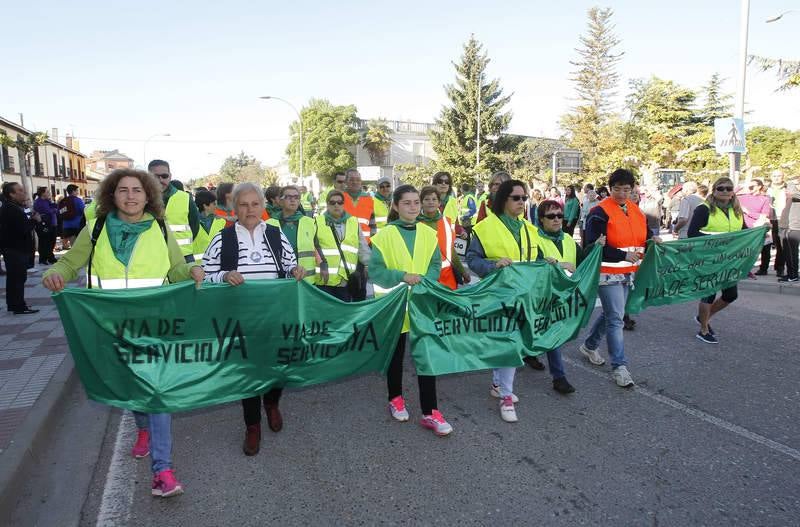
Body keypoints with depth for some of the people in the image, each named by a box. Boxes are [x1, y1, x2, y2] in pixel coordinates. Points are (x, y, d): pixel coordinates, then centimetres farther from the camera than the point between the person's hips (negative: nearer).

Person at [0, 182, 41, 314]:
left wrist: (31, 220, 1)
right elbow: (23, 228, -26)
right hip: (15, 249, -11)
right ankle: (19, 307, -4)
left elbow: (22, 225, 15)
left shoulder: (11, 207, 14)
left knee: (14, 277, 18)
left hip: (13, 249, 11)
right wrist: (35, 220, -11)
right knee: (18, 277, -7)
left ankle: (13, 304, 28)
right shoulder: (12, 209, -20)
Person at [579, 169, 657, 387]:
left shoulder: (635, 210, 10)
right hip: (608, 274, -8)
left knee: (610, 314, 18)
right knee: (615, 319, -5)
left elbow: (642, 234, 23)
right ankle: (619, 367, 4)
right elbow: (592, 247, -18)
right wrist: (623, 255, -19)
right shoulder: (600, 212, -13)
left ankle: (589, 346, 39)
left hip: (628, 273, 8)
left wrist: (651, 238, -1)